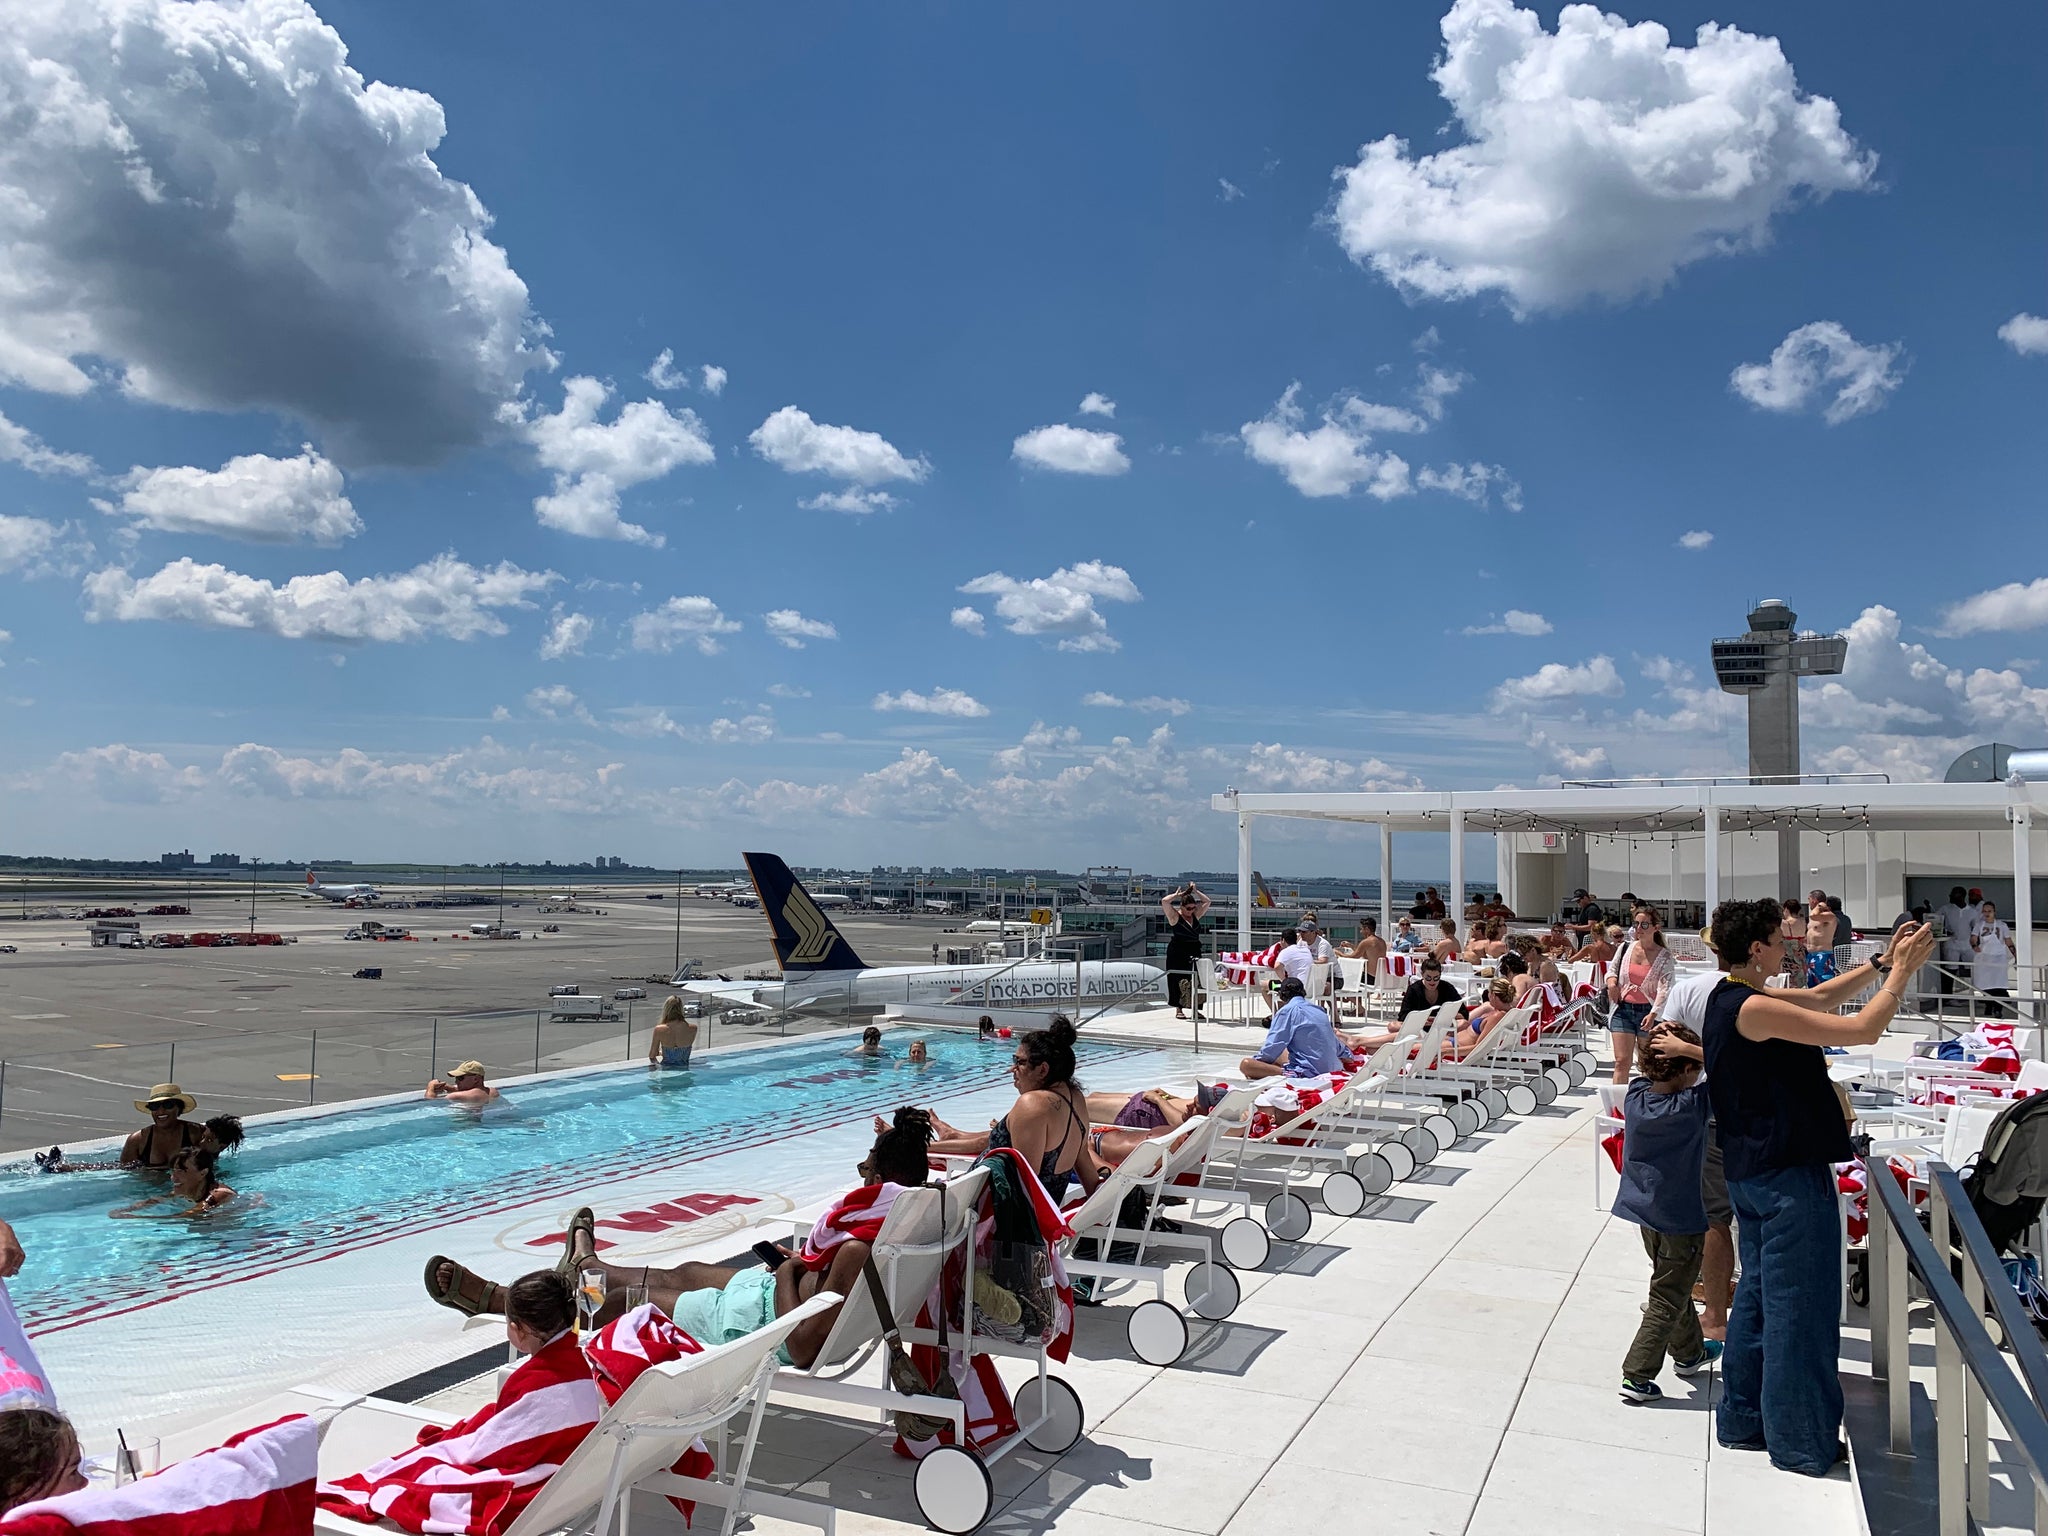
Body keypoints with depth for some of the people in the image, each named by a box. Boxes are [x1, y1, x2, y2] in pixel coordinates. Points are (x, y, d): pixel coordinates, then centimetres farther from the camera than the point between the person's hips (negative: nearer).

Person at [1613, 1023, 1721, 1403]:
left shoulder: (1635, 1097, -7)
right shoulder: (1693, 1105, -22)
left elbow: (1644, 1072, 13)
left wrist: (1656, 1042, -6)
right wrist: (1687, 1047, -27)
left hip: (1644, 1208, 6)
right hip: (1681, 1216, -6)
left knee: (1673, 1285, 26)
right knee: (1668, 1300, 3)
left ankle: (1688, 1352, 44)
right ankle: (1637, 1376, 2)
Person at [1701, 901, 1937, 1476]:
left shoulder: (1729, 998, 8)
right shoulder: (1754, 1008, -22)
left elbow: (1819, 998, 18)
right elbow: (1864, 1030, -20)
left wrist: (1882, 963, 10)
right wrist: (1901, 971, -7)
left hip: (1752, 1170, 10)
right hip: (1790, 1175, -10)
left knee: (1759, 1294, 18)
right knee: (1800, 1306, 1)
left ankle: (1744, 1419, 28)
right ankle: (1803, 1444, 12)